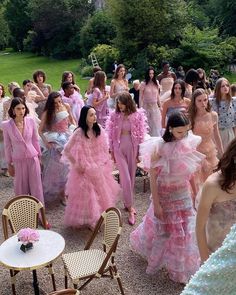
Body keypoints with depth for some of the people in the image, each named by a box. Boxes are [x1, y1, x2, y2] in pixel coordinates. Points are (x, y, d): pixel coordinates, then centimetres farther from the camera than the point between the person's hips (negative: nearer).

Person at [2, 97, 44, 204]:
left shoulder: (31, 121, -6)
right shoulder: (6, 125, -9)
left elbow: (35, 140, 4)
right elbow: (7, 146, -1)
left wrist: (38, 157, 9)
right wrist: (9, 164, 3)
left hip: (33, 158, 1)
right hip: (18, 160, -1)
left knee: (36, 186, 7)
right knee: (21, 188, 9)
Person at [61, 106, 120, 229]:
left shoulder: (99, 129, -4)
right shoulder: (79, 133, -19)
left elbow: (104, 148, 9)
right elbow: (67, 150, -15)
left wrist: (106, 162, 6)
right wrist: (77, 165, -12)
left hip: (99, 168, 5)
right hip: (85, 169, -5)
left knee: (101, 192, 18)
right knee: (87, 195, 7)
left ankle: (101, 216, 38)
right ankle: (89, 220, 25)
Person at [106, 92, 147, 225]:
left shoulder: (138, 115, -4)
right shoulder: (115, 115, -4)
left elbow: (141, 134, 0)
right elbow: (111, 134, 2)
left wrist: (140, 151, 0)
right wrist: (112, 151, 4)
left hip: (132, 148, 1)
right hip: (119, 148, -1)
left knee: (131, 177, 10)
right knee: (125, 178, -5)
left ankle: (128, 203, 28)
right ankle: (130, 207, 3)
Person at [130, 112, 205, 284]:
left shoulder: (189, 144, -7)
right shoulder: (160, 147, -22)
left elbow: (191, 171, 4)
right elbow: (153, 178, -18)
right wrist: (156, 204, -16)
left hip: (184, 194, 4)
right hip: (165, 195, -4)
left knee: (187, 230, 11)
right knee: (164, 229, 13)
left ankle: (185, 268, 34)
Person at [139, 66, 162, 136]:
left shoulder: (156, 83, 4)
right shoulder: (143, 84, -6)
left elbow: (158, 95, 13)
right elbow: (140, 97, -4)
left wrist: (160, 105, 15)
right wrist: (141, 108, -7)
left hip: (155, 107, 3)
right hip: (146, 107, -3)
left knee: (156, 125, 5)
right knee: (147, 125, 3)